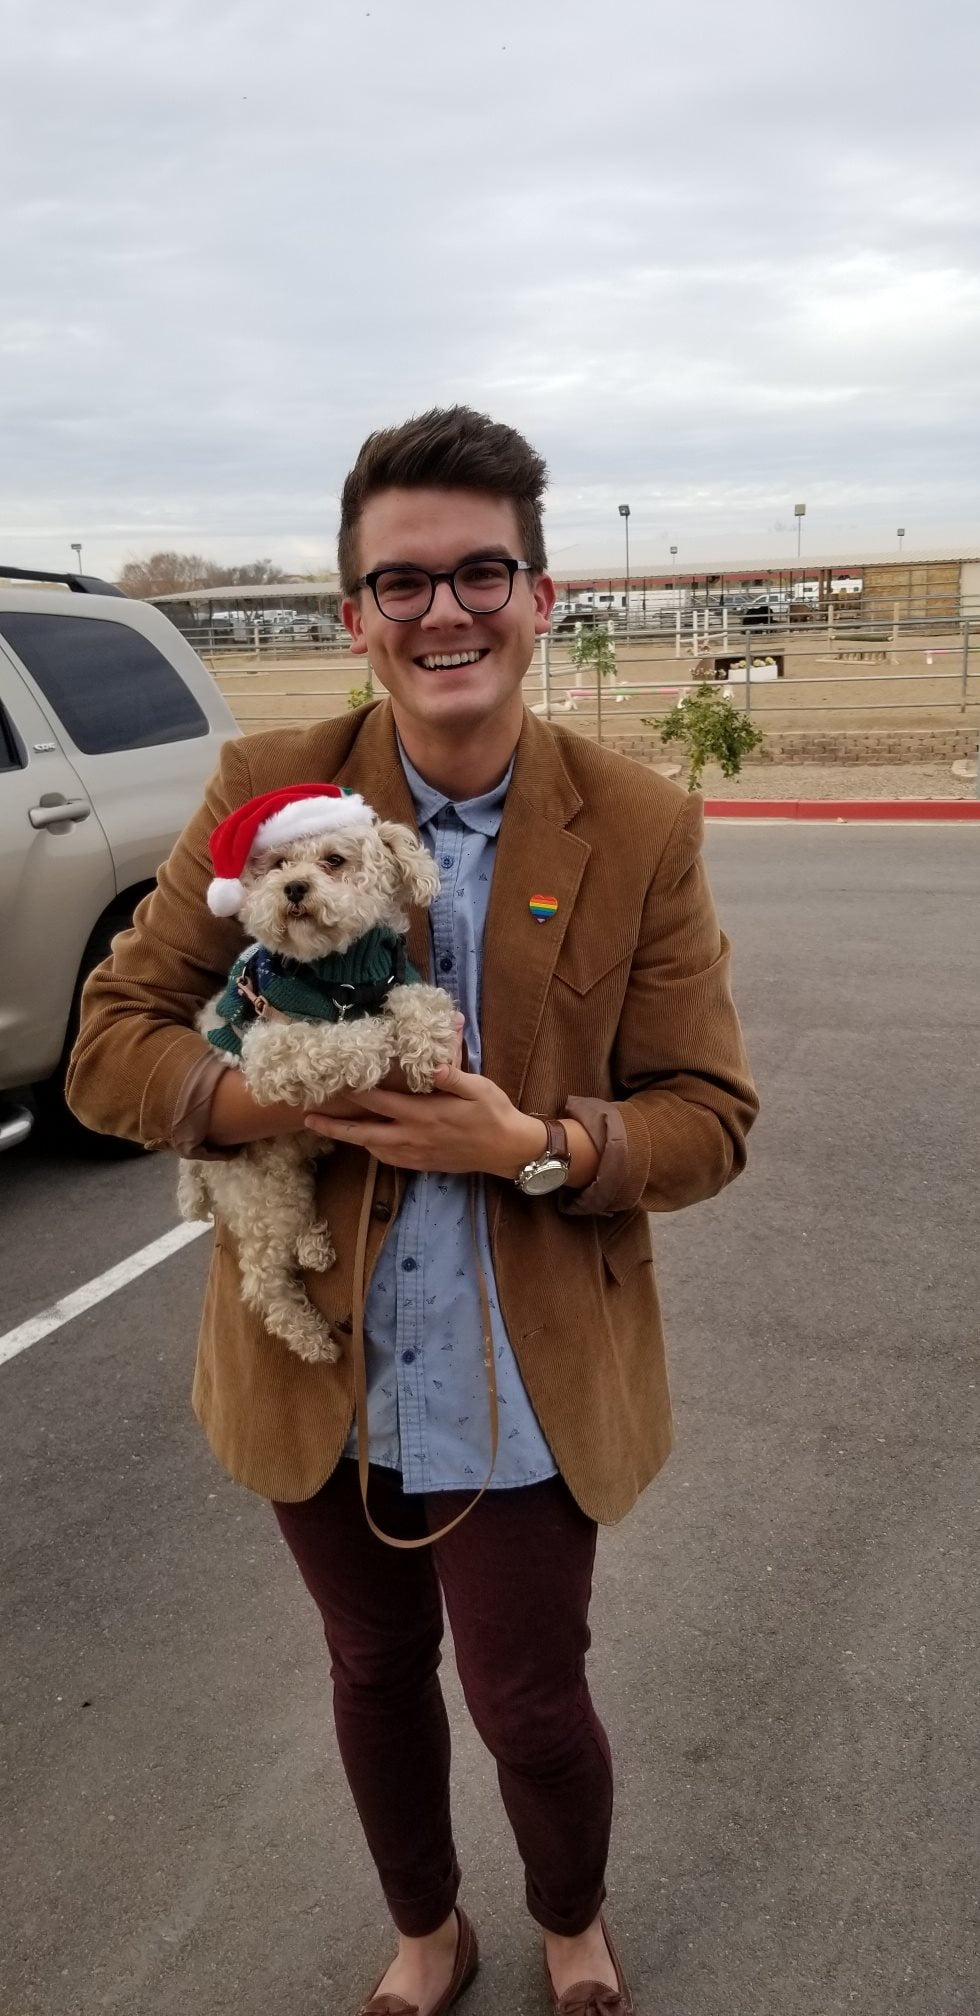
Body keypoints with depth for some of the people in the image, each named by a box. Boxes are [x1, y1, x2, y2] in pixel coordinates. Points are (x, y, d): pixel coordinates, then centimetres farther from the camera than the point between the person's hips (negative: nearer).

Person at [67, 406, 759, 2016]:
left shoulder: (640, 829, -10)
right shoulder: (269, 789, -9)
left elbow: (709, 1117, -6)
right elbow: (112, 1044, -5)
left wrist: (541, 1147, -25)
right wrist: (287, 1101, -23)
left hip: (525, 1384, -1)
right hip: (318, 1365, 2)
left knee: (528, 1704, 14)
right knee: (377, 1675, 23)